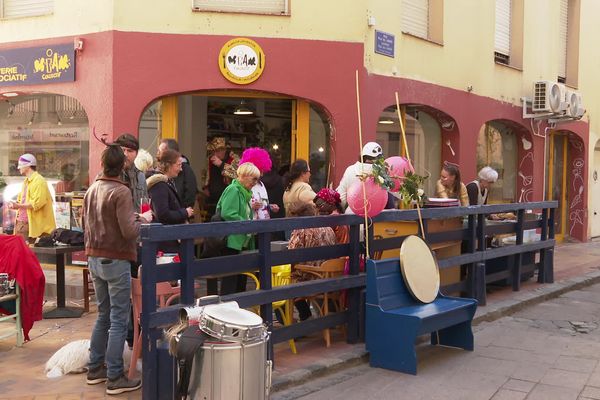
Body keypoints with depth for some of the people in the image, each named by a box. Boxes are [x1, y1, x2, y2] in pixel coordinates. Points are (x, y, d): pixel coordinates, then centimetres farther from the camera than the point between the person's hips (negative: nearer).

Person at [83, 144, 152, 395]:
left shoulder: (91, 190, 7)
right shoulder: (121, 192, -17)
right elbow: (129, 231, -20)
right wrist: (144, 219, -3)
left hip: (94, 259, 8)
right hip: (116, 261, -8)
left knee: (103, 315, 19)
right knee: (119, 320, 0)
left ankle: (95, 369, 27)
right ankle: (115, 378, 4)